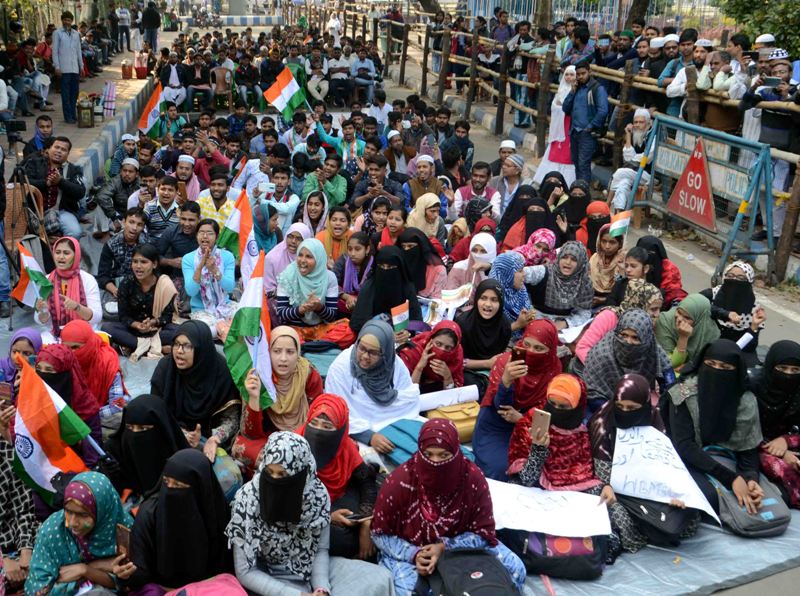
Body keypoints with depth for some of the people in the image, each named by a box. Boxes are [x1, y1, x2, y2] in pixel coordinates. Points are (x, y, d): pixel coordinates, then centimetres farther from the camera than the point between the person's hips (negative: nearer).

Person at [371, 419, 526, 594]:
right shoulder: (400, 481, -23)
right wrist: (413, 555, -25)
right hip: (409, 550, -1)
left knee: (516, 569, -14)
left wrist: (445, 547, -25)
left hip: (458, 546, 2)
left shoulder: (473, 478, -20)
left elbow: (483, 532, -11)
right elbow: (380, 534, -10)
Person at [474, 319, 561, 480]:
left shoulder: (553, 368, -10)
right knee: (498, 468, -24)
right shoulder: (506, 361, -20)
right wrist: (506, 380, -50)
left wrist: (521, 417, -27)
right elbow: (501, 406, -28)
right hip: (495, 425, -3)